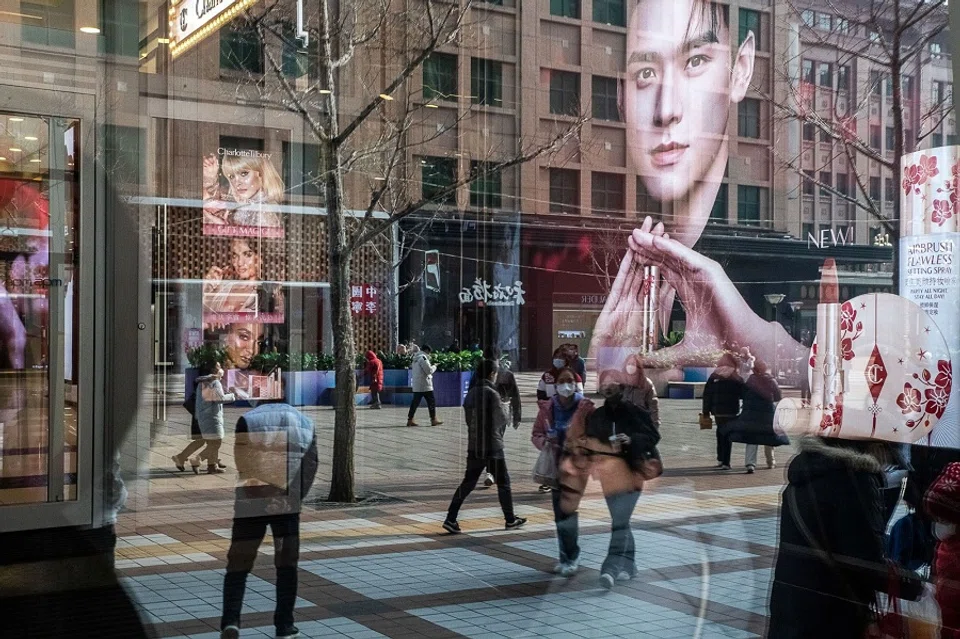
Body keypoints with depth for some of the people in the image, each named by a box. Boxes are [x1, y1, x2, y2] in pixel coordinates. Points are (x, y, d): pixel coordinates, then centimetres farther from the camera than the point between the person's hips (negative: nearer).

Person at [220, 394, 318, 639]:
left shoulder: (248, 420, 0)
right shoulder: (305, 423, 9)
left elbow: (240, 463, -8)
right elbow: (311, 467, 4)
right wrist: (296, 497, 9)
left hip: (251, 504, -2)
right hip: (289, 505, 2)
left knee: (238, 565, 6)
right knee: (286, 564, 12)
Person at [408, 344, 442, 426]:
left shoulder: (416, 357, 14)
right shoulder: (423, 357, -14)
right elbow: (429, 370, -17)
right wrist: (434, 366, 2)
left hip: (417, 386, 9)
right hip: (425, 385, -9)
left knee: (415, 402, 8)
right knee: (431, 402, 1)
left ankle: (410, 420, 5)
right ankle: (433, 420, 4)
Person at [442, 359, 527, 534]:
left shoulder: (471, 393, 7)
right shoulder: (491, 393, -14)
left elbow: (468, 418, 11)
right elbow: (501, 419, -10)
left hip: (474, 446, 6)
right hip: (492, 445, -6)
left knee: (468, 483, 7)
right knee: (503, 482, 9)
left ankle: (451, 519, -1)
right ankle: (510, 520, 19)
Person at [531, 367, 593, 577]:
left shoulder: (585, 407, -6)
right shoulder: (547, 407, 5)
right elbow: (536, 434, 11)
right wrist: (545, 442, -10)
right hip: (555, 465, 4)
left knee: (569, 510, -12)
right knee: (560, 514, 10)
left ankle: (571, 558, -2)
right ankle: (567, 557, 21)